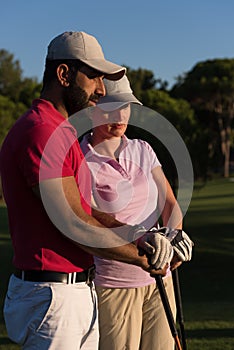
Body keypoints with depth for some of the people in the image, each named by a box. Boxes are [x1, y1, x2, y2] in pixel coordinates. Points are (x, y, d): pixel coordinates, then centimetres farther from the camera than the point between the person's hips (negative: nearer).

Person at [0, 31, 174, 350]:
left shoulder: (64, 132, 17)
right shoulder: (40, 133, -17)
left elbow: (88, 212, 14)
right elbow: (73, 224, -19)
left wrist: (141, 235, -1)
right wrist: (140, 258, -7)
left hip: (81, 290, 10)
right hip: (52, 296, -10)